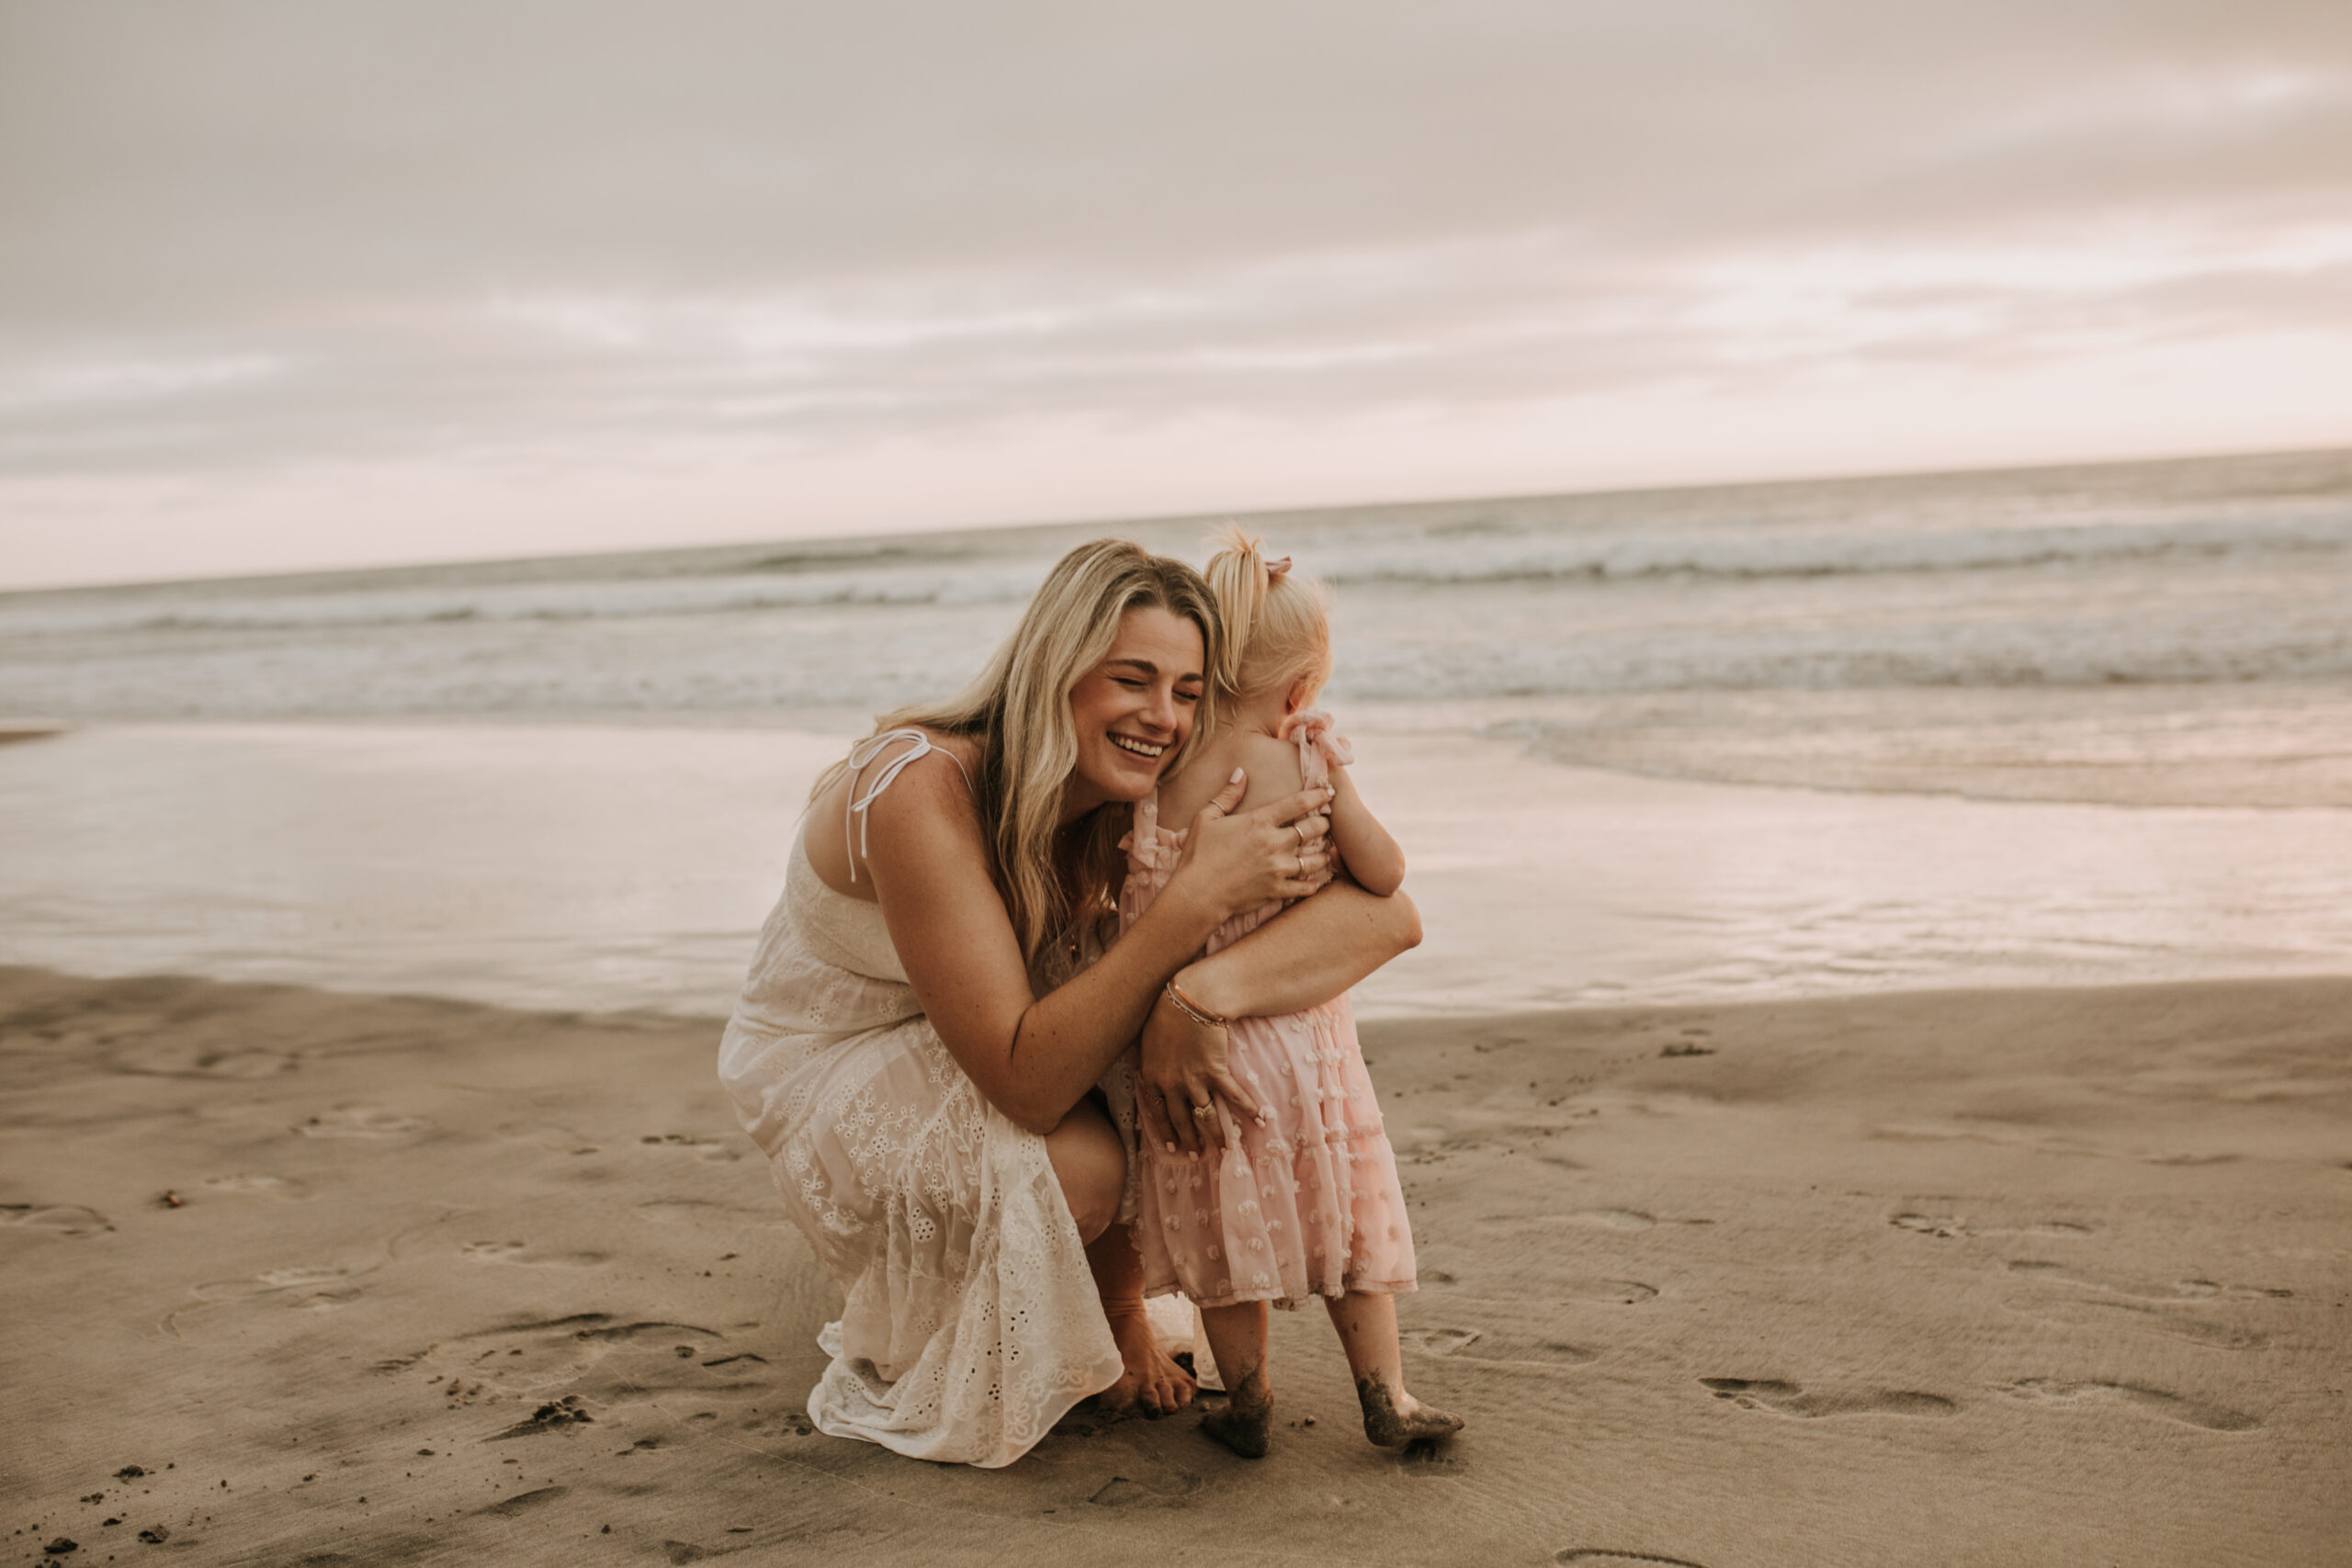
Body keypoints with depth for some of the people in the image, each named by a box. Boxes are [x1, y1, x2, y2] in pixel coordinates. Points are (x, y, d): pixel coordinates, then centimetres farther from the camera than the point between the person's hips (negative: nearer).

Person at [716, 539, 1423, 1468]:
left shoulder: (1132, 803, -15)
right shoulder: (919, 789, -34)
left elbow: (1391, 916, -26)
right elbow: (1023, 1080, -37)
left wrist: (1203, 986, -45)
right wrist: (1194, 901, -43)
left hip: (985, 1046, 6)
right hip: (831, 1072, -5)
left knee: (1175, 1076, -20)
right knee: (1077, 1165, -30)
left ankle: (1117, 1315, 5)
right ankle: (894, 1378, 0)